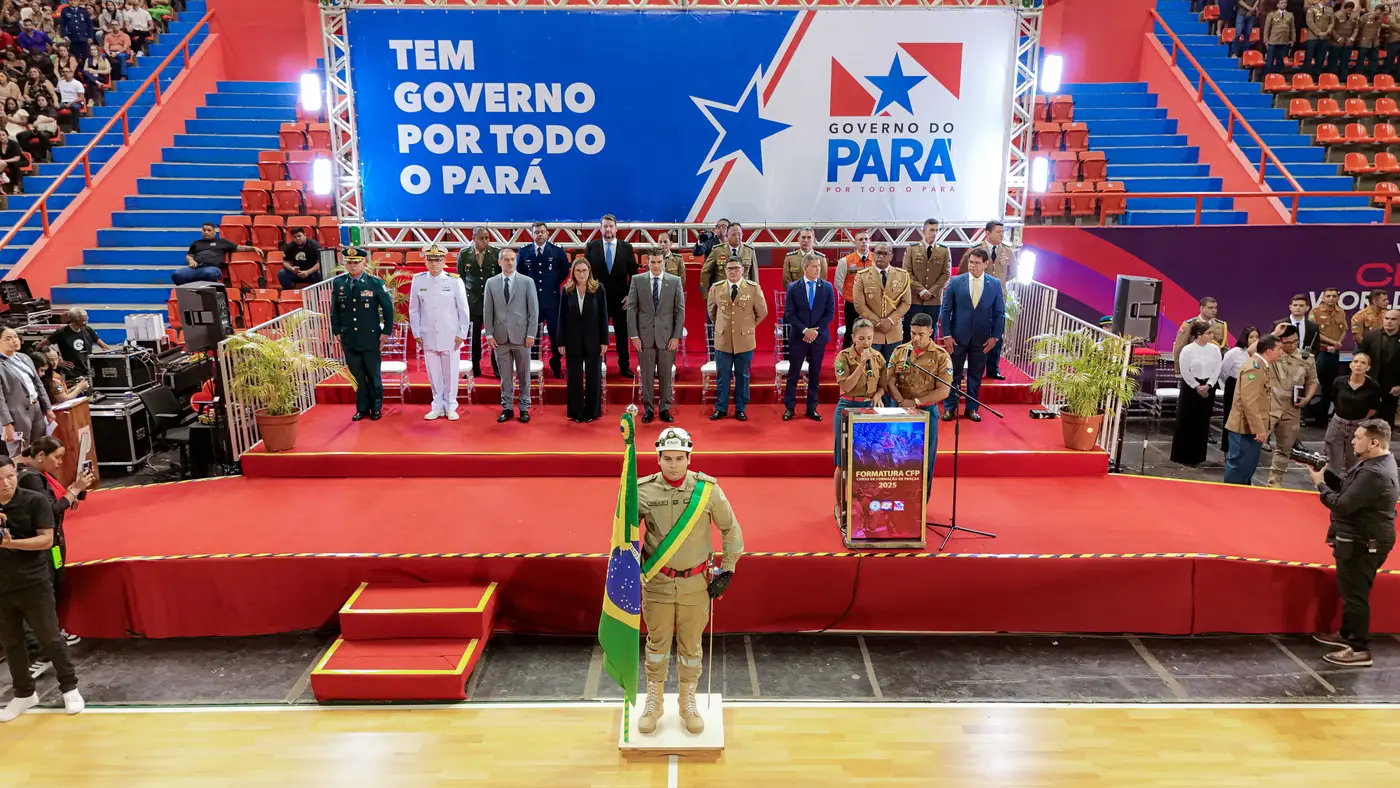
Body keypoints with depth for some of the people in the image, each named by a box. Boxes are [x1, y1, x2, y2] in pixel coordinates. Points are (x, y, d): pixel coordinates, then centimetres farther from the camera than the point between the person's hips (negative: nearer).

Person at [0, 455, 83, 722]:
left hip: (34, 584, -4)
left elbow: (46, 539, -13)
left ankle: (69, 688, 16)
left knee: (50, 638, 3)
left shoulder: (34, 501, -10)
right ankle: (24, 694, 29)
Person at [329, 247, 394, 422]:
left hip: (371, 339, -3)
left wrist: (386, 332, -4)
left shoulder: (375, 283, -7)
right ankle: (362, 408, 20)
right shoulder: (339, 283, 2)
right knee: (357, 376, 9)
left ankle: (376, 408, 21)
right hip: (349, 340, 3)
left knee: (373, 375, 8)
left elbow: (388, 308, -2)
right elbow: (334, 309, 11)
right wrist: (337, 331, 6)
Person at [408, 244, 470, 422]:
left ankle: (450, 407, 18)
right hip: (428, 337, 2)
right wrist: (416, 333, 5)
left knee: (451, 373, 5)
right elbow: (414, 310, 7)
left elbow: (464, 310, -1)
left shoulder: (455, 281, -5)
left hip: (451, 337, -2)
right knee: (434, 374, 8)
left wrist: (462, 334, -3)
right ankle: (438, 407, 20)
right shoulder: (417, 281, 1)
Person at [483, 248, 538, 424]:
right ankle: (507, 408, 15)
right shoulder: (491, 283, 6)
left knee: (523, 375, 6)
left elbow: (534, 310, -1)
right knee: (505, 375, 7)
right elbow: (488, 311, 6)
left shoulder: (527, 282, 1)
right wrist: (489, 334, -1)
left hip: (521, 335, -1)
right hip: (500, 336, 1)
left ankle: (524, 408, 14)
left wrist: (531, 334, -7)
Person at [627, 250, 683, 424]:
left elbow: (680, 310, 2)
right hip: (644, 335, 0)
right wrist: (633, 335, -5)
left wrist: (676, 336, -4)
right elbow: (631, 309, 1)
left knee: (666, 375, 6)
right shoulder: (637, 280, 3)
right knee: (646, 375, 5)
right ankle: (648, 409, 15)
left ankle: (665, 409, 17)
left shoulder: (675, 281, 3)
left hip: (667, 335, 0)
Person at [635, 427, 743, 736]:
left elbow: (731, 530, 2)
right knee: (657, 642, 12)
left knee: (691, 644, 11)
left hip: (696, 582, 0)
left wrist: (727, 570, 1)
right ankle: (654, 701, 32)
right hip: (656, 582, 0)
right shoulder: (643, 490, -10)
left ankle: (688, 702, 32)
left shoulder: (707, 488, -10)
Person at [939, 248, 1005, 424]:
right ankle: (950, 408, 16)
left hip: (982, 338, 1)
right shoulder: (955, 282, -5)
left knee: (976, 375, 10)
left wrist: (995, 336, -3)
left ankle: (972, 408, 20)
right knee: (954, 374, 6)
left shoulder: (995, 284, -1)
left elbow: (1000, 313, 3)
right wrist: (946, 335, -7)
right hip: (958, 336, -1)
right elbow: (946, 310, -2)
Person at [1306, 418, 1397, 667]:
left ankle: (1361, 650, 9)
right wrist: (1324, 473, -4)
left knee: (1355, 594, -1)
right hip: (1361, 539, 11)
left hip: (1364, 544, -11)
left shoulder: (1374, 474, -28)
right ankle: (1347, 634, 36)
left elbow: (1342, 505, -27)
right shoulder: (1376, 462, 7)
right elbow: (1345, 488, 10)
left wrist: (1320, 483, -15)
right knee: (1350, 591, 22)